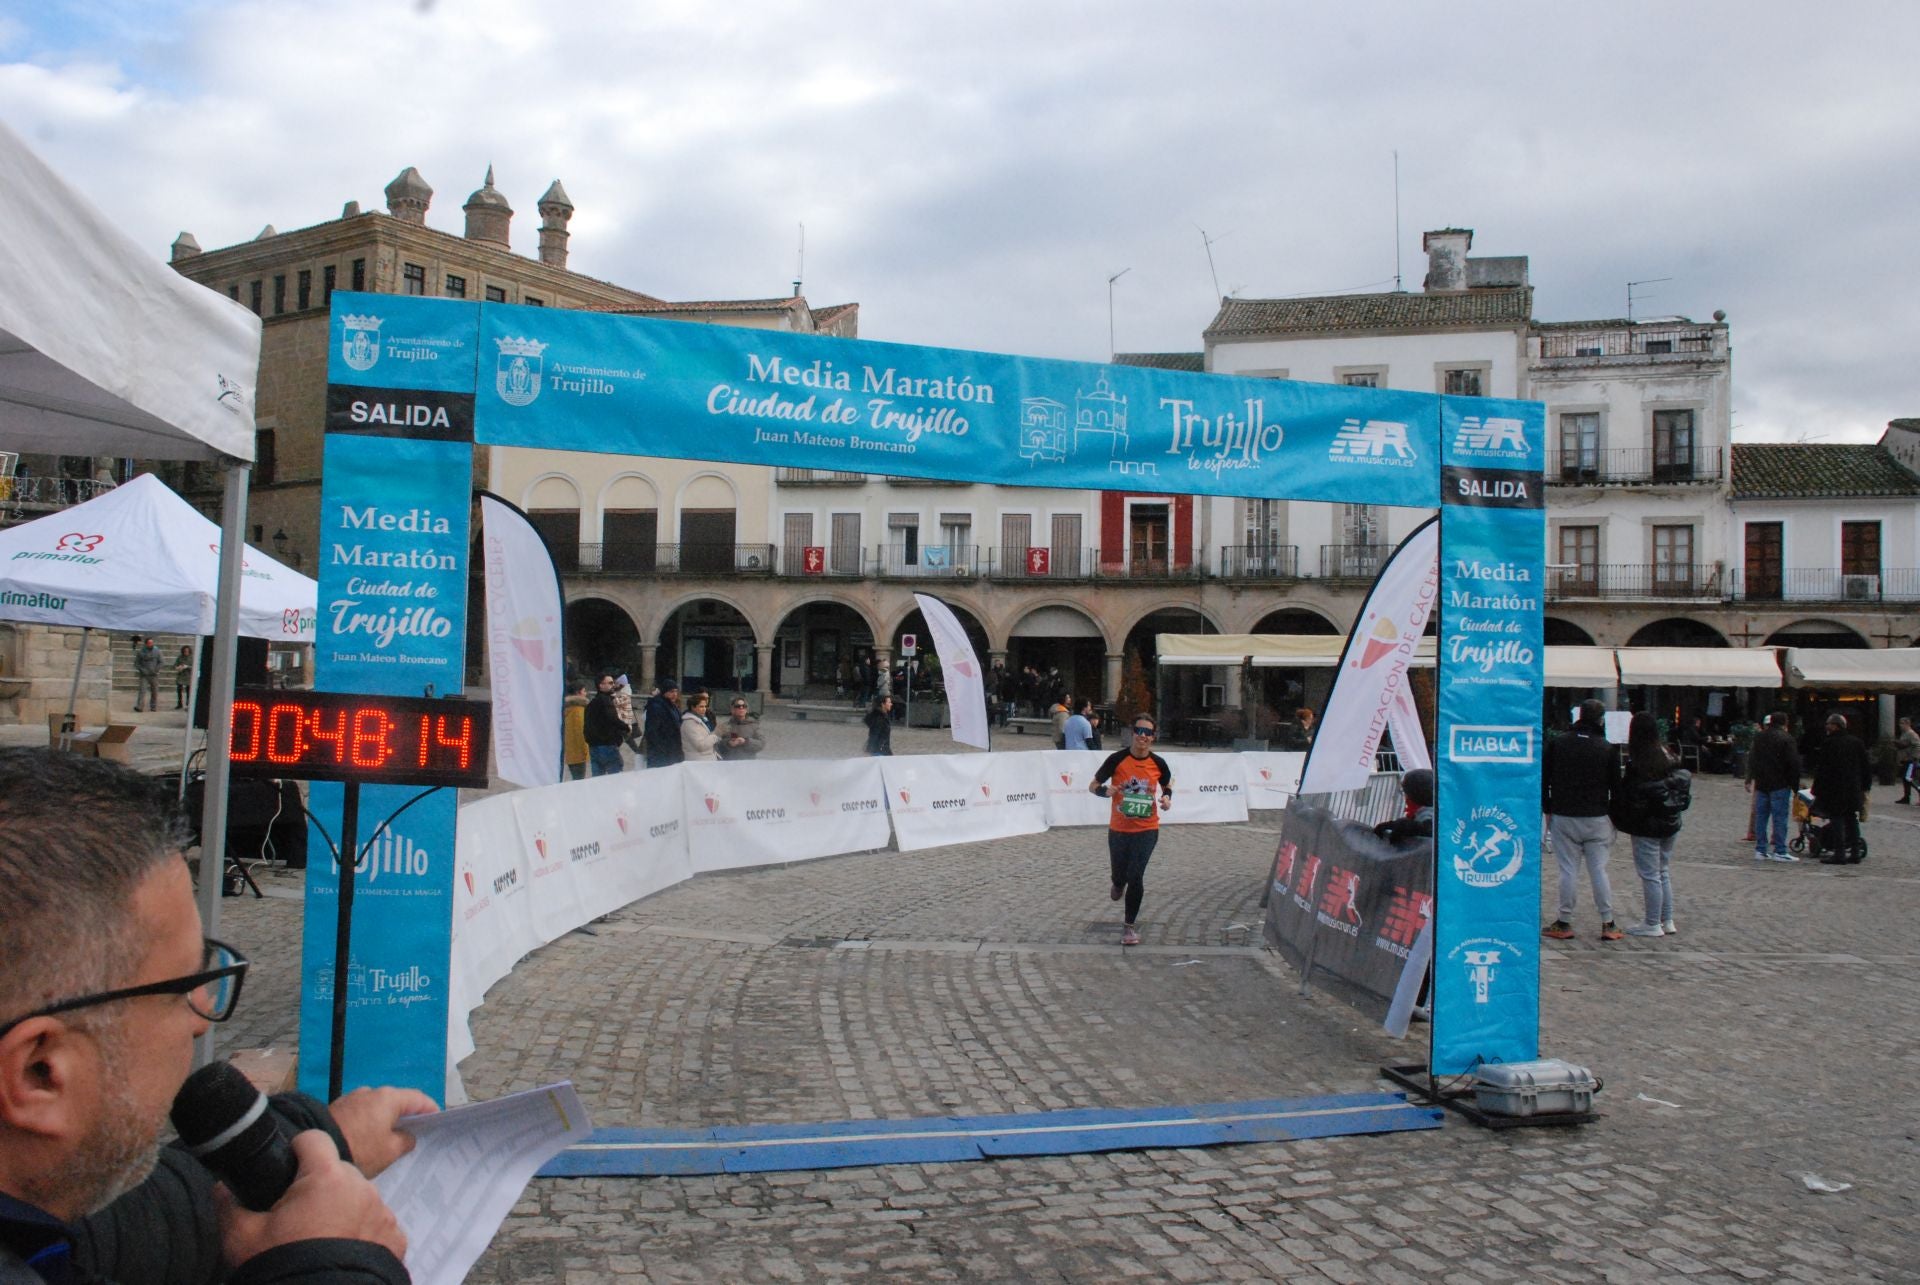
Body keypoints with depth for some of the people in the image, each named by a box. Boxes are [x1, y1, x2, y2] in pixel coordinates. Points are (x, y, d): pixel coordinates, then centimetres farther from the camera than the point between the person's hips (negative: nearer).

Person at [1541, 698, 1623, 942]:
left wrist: (1547, 809, 11)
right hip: (1597, 819, 0)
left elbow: (1544, 778, 4)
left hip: (1563, 816, 0)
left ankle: (1564, 922, 6)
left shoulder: (1557, 743, 0)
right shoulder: (1608, 749, -3)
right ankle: (1608, 924, 10)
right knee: (1599, 870, 6)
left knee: (1569, 870, 2)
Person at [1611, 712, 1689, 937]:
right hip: (1671, 825, 7)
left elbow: (1630, 798, -15)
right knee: (1664, 872, 17)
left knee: (1650, 875, 1)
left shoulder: (1636, 764, -18)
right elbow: (1683, 793, 9)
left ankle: (1653, 924, 6)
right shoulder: (1670, 757, 1)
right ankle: (1667, 920, 24)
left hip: (1647, 827, -7)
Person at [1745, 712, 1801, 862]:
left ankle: (1760, 850, 8)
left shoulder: (1759, 738, 12)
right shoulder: (1786, 739, -9)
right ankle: (1780, 851, -5)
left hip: (1761, 784, 6)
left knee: (1761, 816, 8)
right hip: (1780, 784, -6)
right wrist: (1795, 784, -5)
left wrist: (1751, 779, 22)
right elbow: (1794, 763, -12)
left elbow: (1752, 760, 17)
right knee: (1780, 817, -4)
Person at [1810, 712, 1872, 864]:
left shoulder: (1829, 743, -11)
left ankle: (1839, 854, -5)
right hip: (1854, 789, 6)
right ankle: (1855, 853, 14)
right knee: (1852, 820, 12)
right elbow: (1866, 766, 13)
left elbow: (1821, 770, -13)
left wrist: (1817, 791, -8)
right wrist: (1865, 787, 19)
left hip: (1835, 790, -6)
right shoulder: (1856, 742, 9)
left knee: (1837, 820, -3)